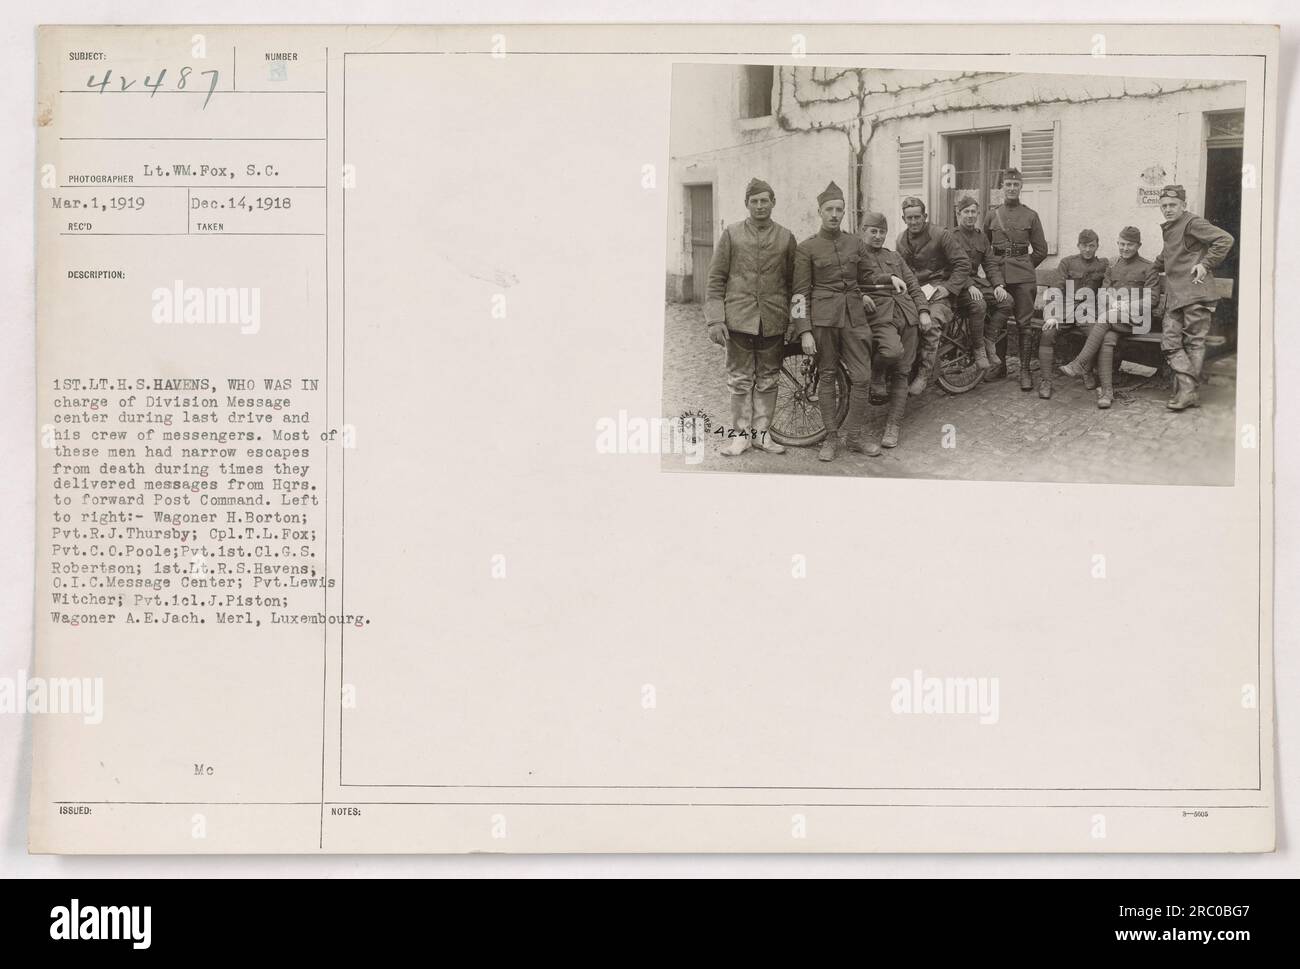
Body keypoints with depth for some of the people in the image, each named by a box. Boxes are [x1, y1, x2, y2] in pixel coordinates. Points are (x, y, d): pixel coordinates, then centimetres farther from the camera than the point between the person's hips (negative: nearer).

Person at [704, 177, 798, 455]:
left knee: (767, 380, 7)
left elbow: (792, 282, 12)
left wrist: (795, 321, 8)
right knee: (740, 380, 3)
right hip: (739, 319, -1)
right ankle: (741, 434, 12)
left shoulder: (785, 238, 8)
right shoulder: (731, 234, 4)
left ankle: (761, 432, 18)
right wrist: (715, 319, -6)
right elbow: (716, 279, 3)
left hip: (773, 322, 1)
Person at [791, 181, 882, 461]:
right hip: (823, 318, -3)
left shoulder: (857, 244, 10)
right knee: (827, 378, 2)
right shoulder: (806, 248, -1)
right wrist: (804, 332, -10)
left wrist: (864, 295, 7)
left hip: (855, 316, 3)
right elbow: (800, 293, -4)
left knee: (862, 377, -2)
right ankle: (830, 438, 11)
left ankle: (854, 436, 9)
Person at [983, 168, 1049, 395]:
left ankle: (1025, 370, 2)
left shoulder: (1031, 215, 6)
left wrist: (1024, 266, 6)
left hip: (1024, 276, -1)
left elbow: (1041, 250, 10)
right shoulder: (992, 215, 10)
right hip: (997, 274, 1)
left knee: (1024, 323, -2)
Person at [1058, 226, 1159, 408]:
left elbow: (1151, 300, 1)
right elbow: (1103, 294, 17)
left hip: (1134, 318, -3)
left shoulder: (1148, 267, 9)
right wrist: (1111, 304, -7)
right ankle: (1106, 390, -36)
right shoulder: (1112, 267, 24)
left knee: (1104, 319, -33)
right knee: (1106, 340, -29)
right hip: (1111, 315, 4)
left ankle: (1080, 365, -35)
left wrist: (1124, 306, -11)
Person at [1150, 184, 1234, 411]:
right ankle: (1187, 389, -5)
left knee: (1193, 342, -3)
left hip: (1196, 294, -9)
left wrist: (1205, 264, -14)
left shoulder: (1193, 224, -6)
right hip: (1174, 296, 9)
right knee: (1170, 341, -2)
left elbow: (1225, 240, -15)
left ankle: (1188, 391, -1)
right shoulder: (1168, 230, 21)